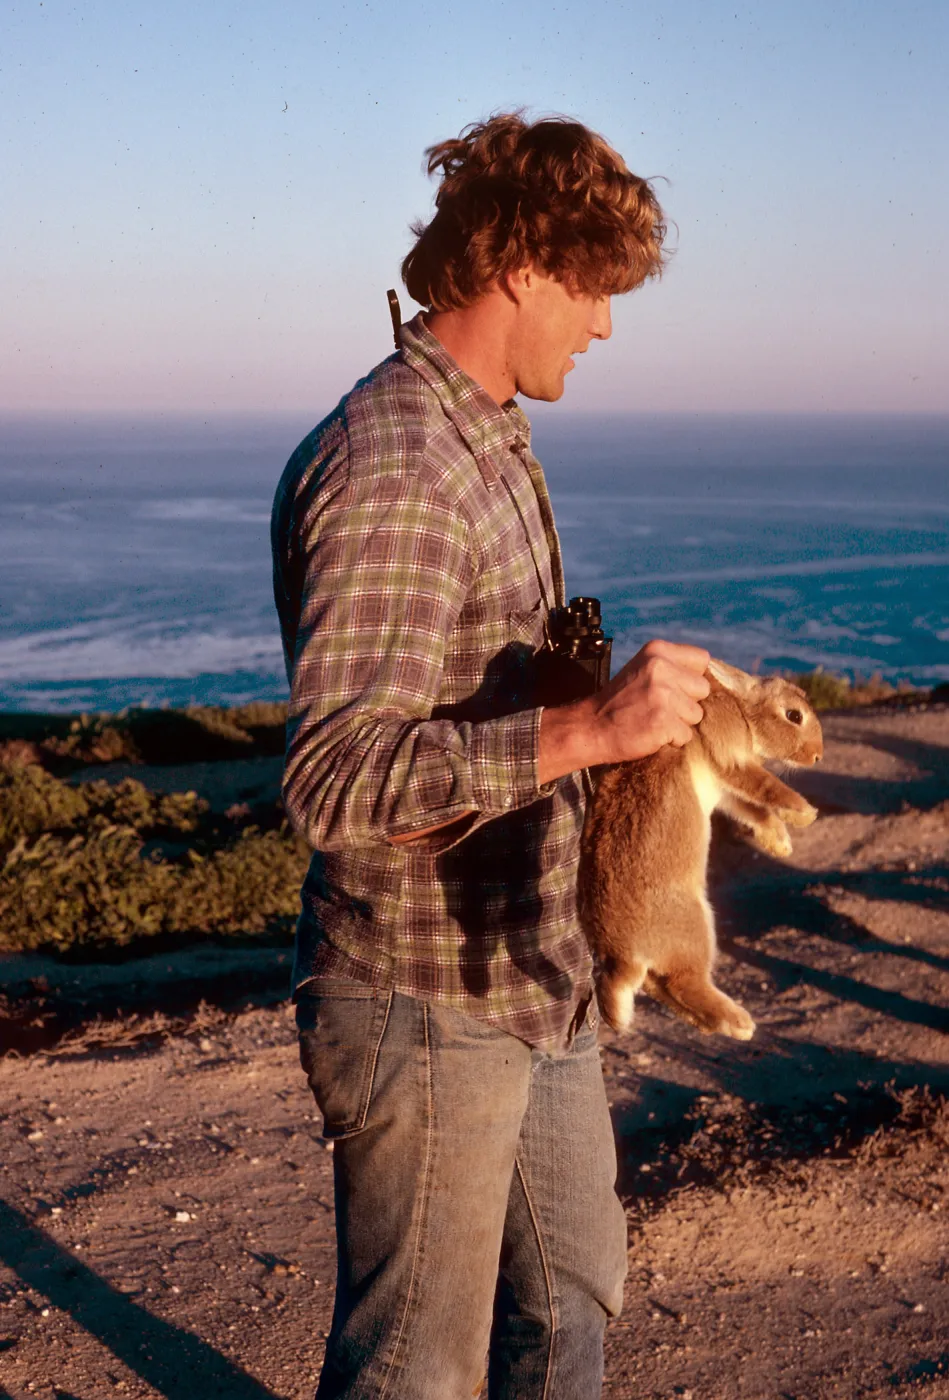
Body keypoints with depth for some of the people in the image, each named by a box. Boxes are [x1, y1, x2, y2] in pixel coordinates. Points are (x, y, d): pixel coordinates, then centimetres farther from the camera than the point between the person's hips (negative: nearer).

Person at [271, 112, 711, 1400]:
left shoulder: (494, 444, 11)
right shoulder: (390, 470, -23)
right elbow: (332, 777, -32)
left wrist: (609, 703, 19)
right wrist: (586, 731, -36)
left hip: (534, 982, 10)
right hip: (427, 1010, -9)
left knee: (573, 1291, 24)